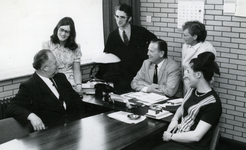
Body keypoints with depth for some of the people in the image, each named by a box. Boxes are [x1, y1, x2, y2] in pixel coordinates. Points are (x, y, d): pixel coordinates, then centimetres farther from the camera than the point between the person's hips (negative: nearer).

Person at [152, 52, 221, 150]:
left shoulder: (213, 103, -16)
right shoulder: (192, 90, 8)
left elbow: (196, 136, -19)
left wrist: (171, 136, -10)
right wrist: (175, 119, 6)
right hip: (176, 139, 7)